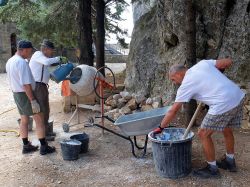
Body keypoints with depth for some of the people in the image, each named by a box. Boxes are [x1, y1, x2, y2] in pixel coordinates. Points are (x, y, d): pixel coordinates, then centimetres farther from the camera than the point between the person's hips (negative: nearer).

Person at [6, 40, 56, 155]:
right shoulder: (22, 62, -22)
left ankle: (26, 146, 23)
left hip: (16, 94, 9)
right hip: (26, 95, -9)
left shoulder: (9, 61, 8)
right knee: (39, 119, -1)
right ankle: (44, 147, 3)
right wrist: (33, 101, -23)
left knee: (24, 120, 15)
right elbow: (26, 84, -26)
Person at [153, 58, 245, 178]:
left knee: (203, 134, 7)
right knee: (227, 129, 26)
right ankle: (230, 162, 44)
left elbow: (173, 111, -1)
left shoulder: (186, 84, -3)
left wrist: (160, 128, 8)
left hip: (223, 104, -9)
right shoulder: (203, 63, 12)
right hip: (238, 96, 9)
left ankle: (212, 169, 19)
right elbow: (228, 62, 13)